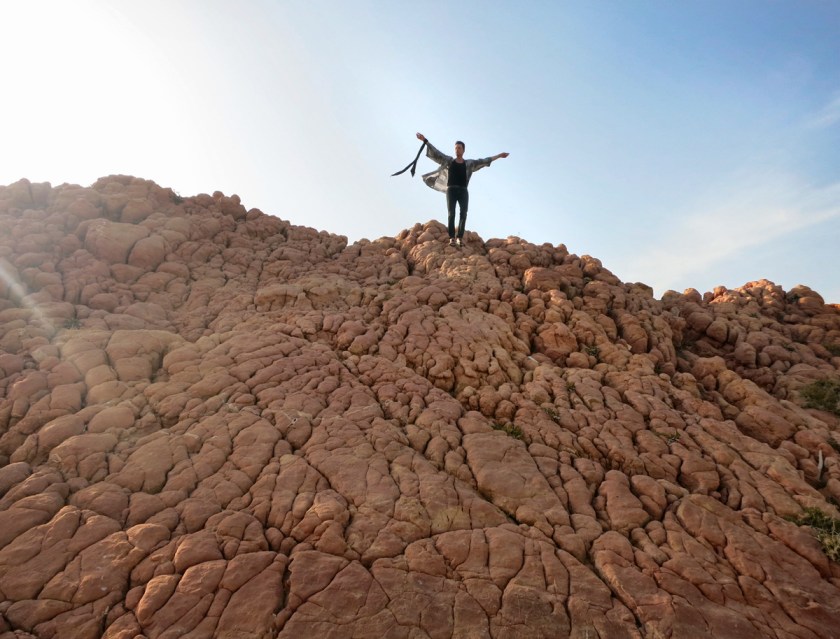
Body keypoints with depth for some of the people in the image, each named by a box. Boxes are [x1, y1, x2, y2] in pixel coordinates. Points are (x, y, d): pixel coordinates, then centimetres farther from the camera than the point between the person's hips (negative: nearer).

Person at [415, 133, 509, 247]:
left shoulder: (469, 163, 14)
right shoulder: (449, 160, 12)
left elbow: (483, 161, 15)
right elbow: (436, 152, 10)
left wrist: (499, 156, 15)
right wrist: (425, 140, 5)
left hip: (463, 191, 1)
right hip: (451, 190, -1)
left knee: (463, 214, -12)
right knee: (451, 214, -12)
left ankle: (460, 237, -12)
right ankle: (452, 238, -17)